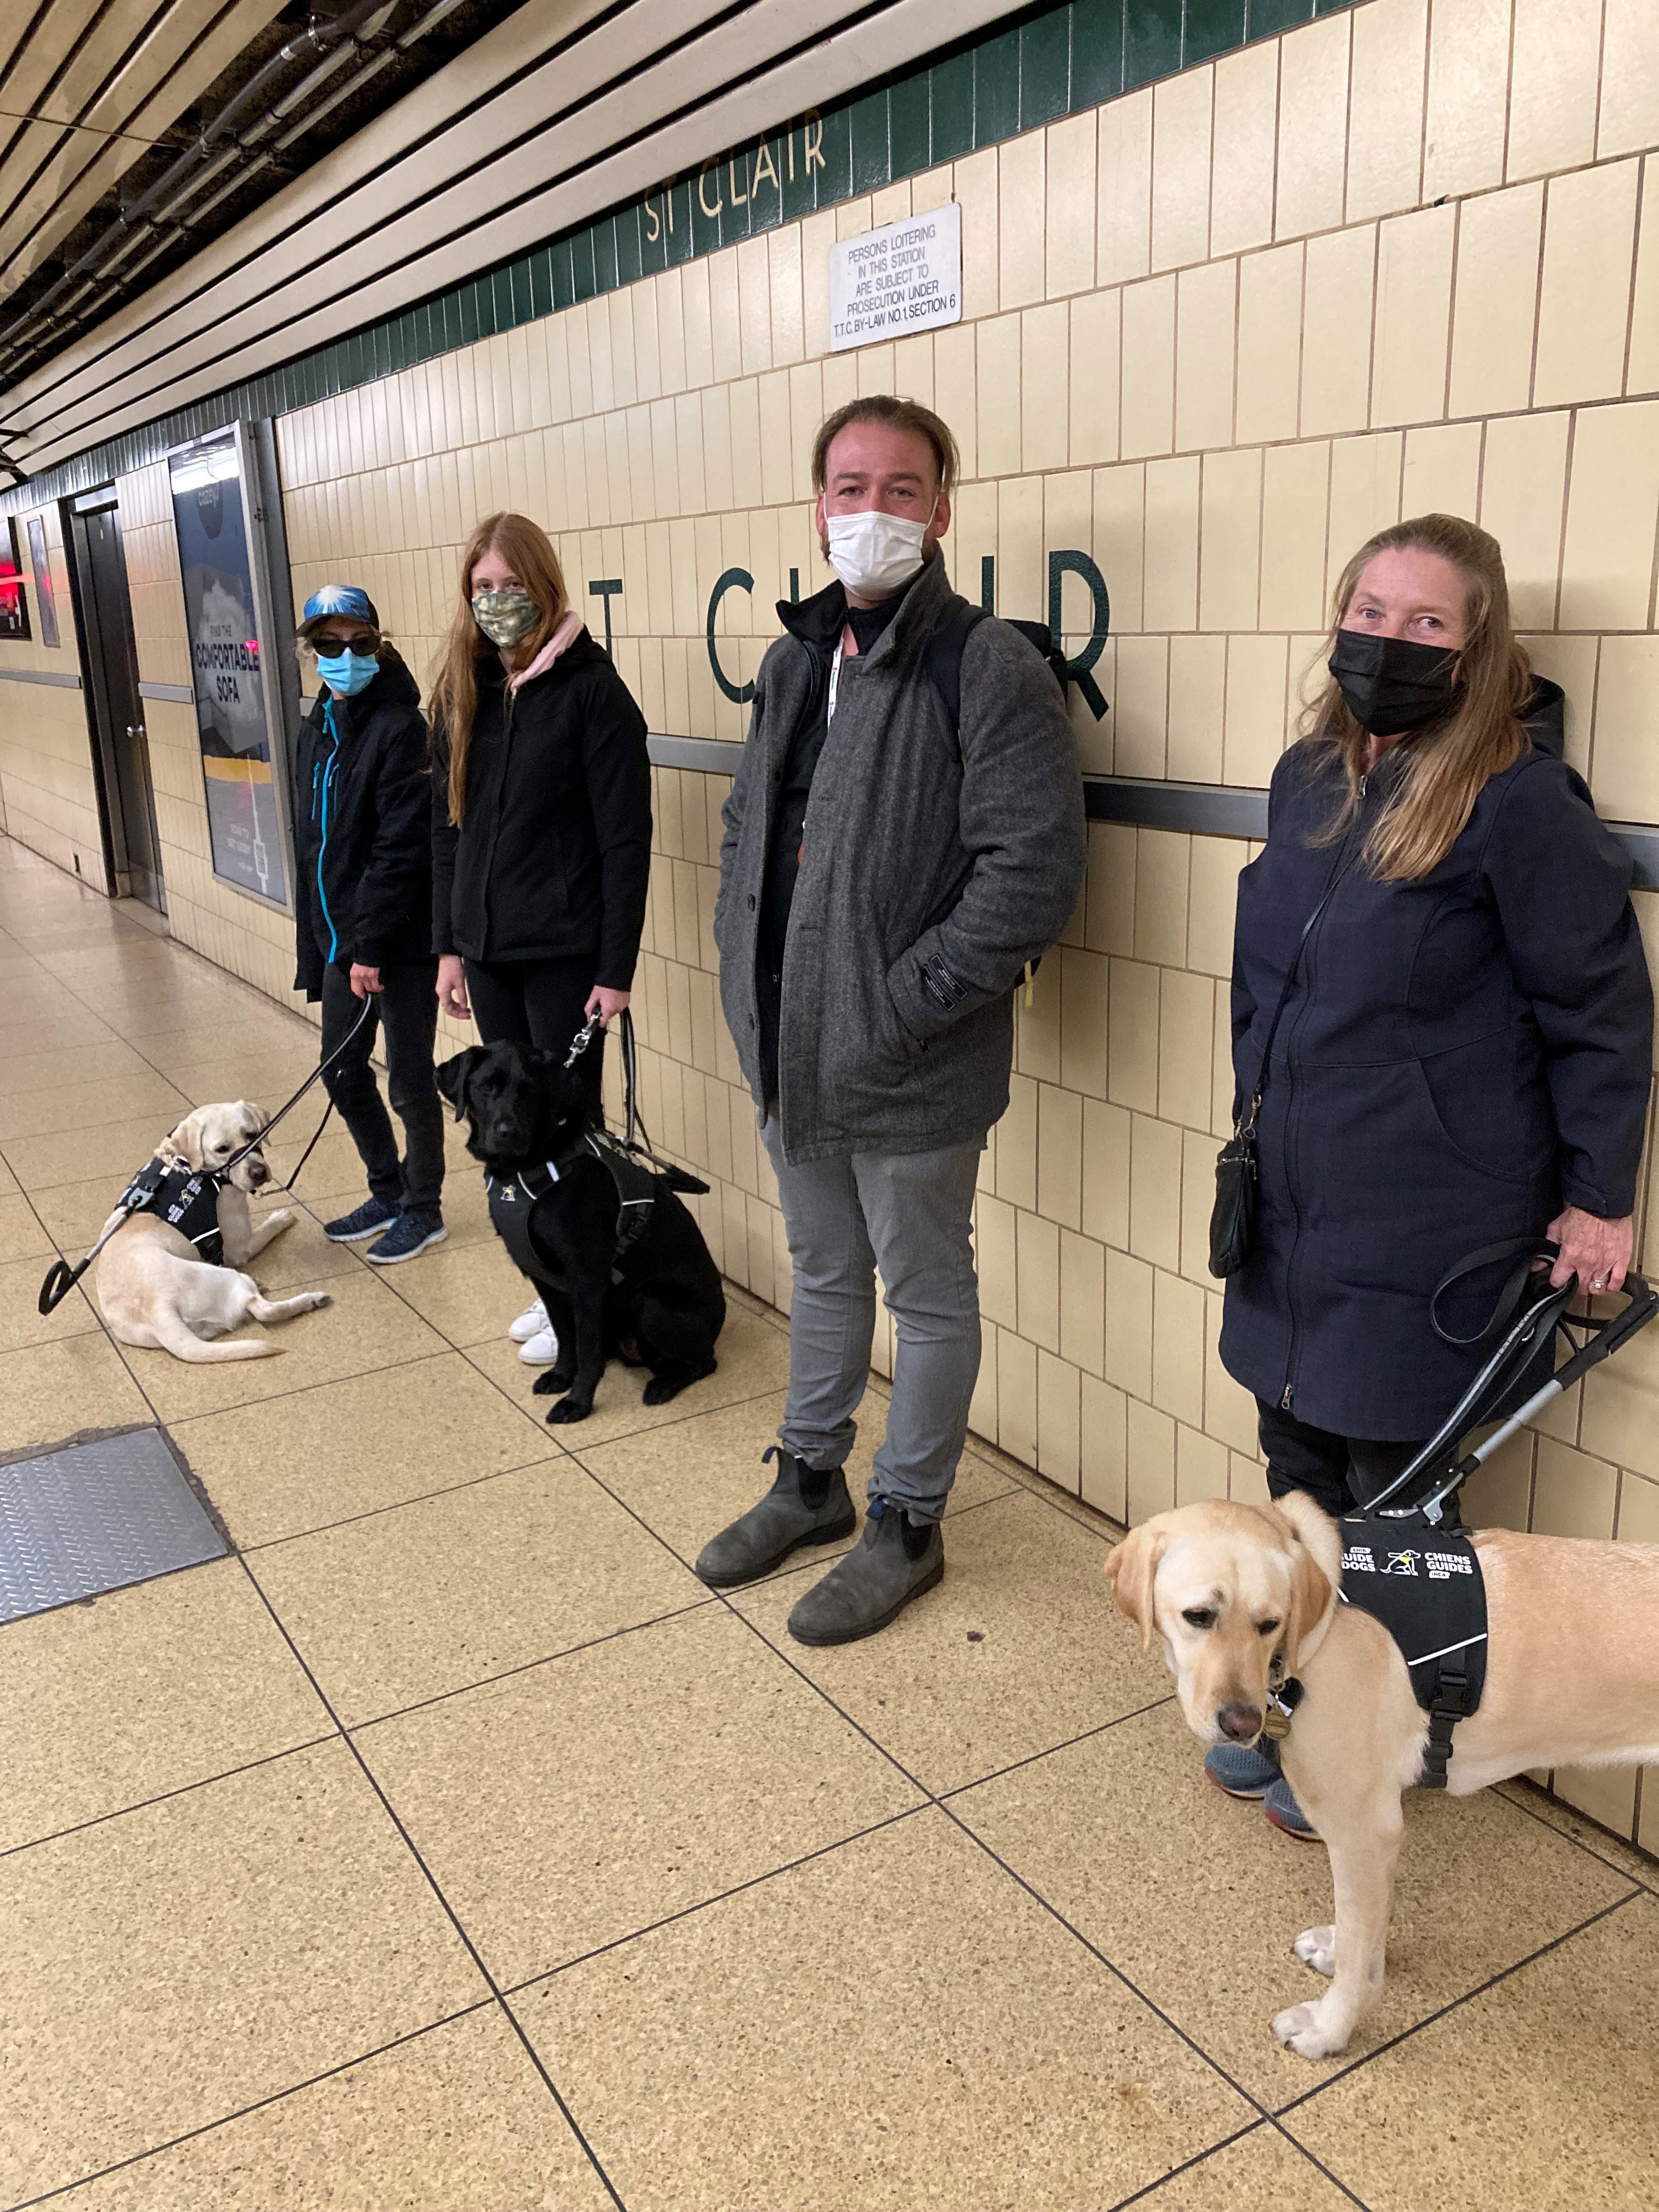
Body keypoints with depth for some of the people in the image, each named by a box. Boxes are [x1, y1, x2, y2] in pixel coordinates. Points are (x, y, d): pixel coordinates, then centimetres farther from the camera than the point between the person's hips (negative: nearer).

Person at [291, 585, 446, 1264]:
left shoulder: (399, 726, -15)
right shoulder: (317, 730, 11)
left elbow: (401, 848, -19)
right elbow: (312, 843, 16)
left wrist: (372, 946, -19)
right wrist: (315, 941, 14)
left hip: (398, 942, -8)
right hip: (340, 938, 8)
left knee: (410, 1081, 4)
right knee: (342, 1073, 17)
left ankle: (423, 1210, 22)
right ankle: (388, 1193, 35)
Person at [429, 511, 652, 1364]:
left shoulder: (592, 689, -9)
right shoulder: (463, 691, 9)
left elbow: (626, 838, -12)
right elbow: (447, 826, 13)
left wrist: (616, 969, -14)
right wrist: (448, 944, 10)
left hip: (564, 954, -6)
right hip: (488, 951, 6)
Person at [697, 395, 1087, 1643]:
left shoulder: (990, 669, -15)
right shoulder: (794, 662, 10)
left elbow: (1034, 874, -21)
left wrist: (899, 1005, -21)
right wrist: (745, 966, 7)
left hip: (910, 1071, -7)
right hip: (791, 1054, 7)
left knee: (928, 1296, 11)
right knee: (824, 1273, 23)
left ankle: (907, 1525, 30)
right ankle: (813, 1482, 43)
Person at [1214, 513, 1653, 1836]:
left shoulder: (1517, 801, -16)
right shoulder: (1307, 779, 5)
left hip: (1426, 1231, -6)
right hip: (1294, 1205, 7)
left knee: (1391, 1495, 7)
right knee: (1299, 1464, 18)